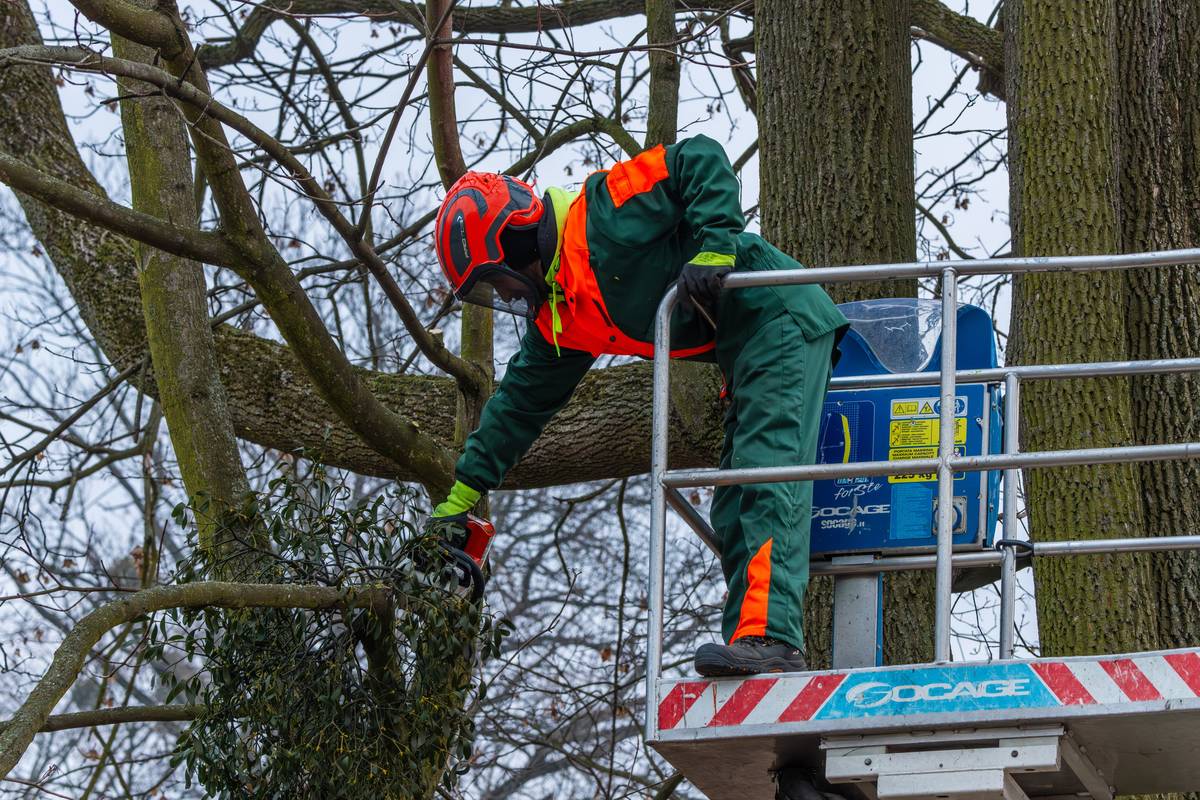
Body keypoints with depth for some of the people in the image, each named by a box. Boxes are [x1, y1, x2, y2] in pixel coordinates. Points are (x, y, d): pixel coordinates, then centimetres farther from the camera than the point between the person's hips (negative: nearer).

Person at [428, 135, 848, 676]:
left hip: (780, 318, -10)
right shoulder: (558, 322, 13)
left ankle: (772, 637, -34)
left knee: (768, 475, -22)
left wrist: (714, 248, -25)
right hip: (743, 352, 10)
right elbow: (521, 400, 21)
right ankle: (749, 638, 1)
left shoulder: (601, 217, -12)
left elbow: (701, 161, -16)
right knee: (733, 514, 5)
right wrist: (462, 496, 21)